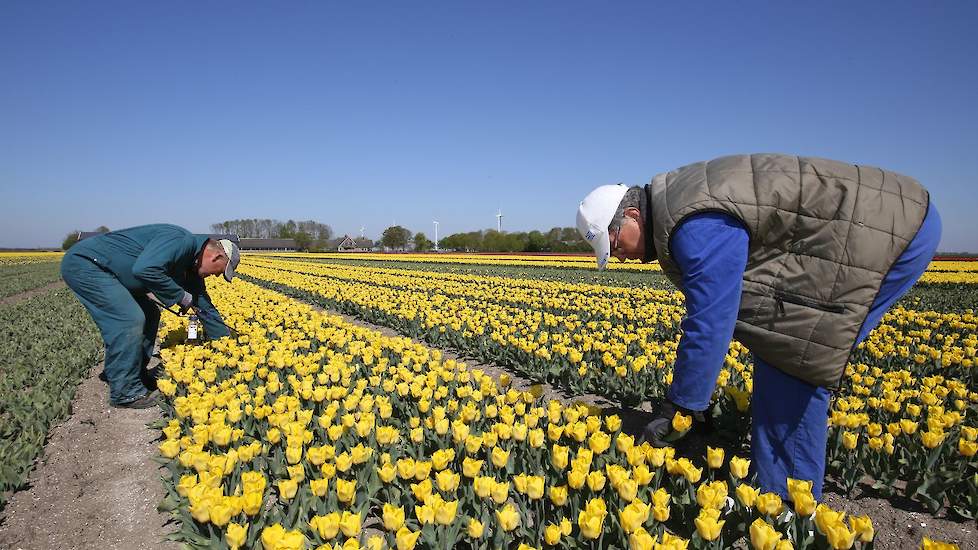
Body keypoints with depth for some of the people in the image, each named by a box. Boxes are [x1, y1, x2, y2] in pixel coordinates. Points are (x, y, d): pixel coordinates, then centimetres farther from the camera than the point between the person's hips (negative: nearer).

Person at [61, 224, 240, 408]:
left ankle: (137, 376, 22)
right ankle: (125, 392, -5)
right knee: (130, 319, -18)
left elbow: (204, 305, 15)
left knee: (149, 315, 12)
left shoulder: (190, 265, 8)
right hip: (82, 262, -10)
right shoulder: (180, 240, -23)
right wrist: (180, 296, -23)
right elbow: (145, 269, -38)